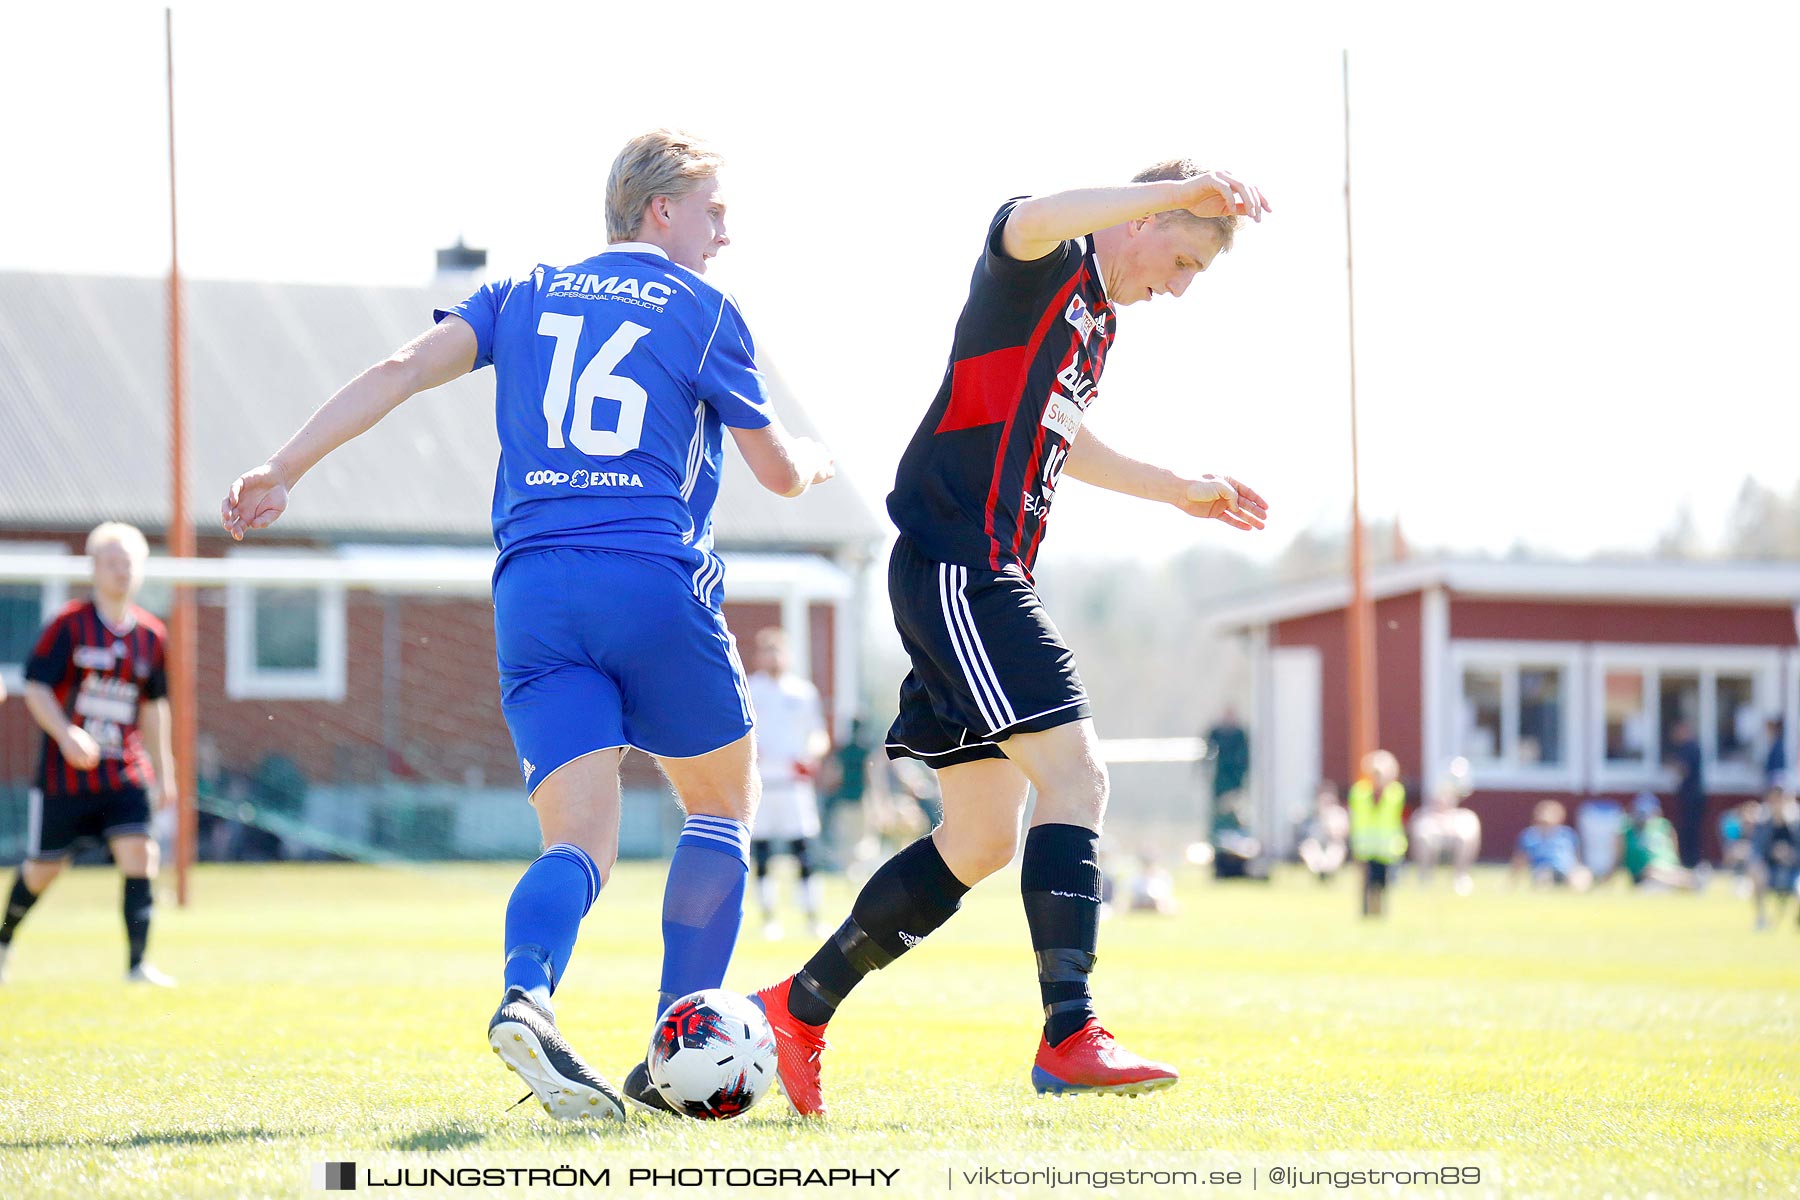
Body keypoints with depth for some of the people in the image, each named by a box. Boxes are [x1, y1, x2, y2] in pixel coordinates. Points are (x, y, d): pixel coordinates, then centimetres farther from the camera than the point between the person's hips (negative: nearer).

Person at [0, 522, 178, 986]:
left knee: (140, 854, -14)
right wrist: (66, 735, -25)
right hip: (63, 772, -3)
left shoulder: (151, 635, 7)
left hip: (124, 773, 3)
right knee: (44, 868, 7)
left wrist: (164, 772, 17)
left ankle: (137, 964, -14)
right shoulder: (69, 625, -7)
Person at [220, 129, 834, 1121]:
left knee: (581, 838, -2)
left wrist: (283, 470, 2)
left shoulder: (525, 296, 18)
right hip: (656, 581, -3)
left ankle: (526, 992, -35)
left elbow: (408, 367, 5)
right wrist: (817, 461, 35)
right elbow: (779, 470, 11)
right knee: (721, 805, 17)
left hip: (531, 590, 3)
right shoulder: (701, 309, 8)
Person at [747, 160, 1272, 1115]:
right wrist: (1176, 191, -37)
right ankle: (1070, 1037, -22)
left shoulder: (1097, 318, 22)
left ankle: (799, 1008, 19)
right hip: (954, 563, -10)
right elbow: (1026, 223, -34)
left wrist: (1179, 490, 44)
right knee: (1074, 775, -18)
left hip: (982, 582, 10)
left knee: (981, 838, 11)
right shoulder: (1043, 268, -7)